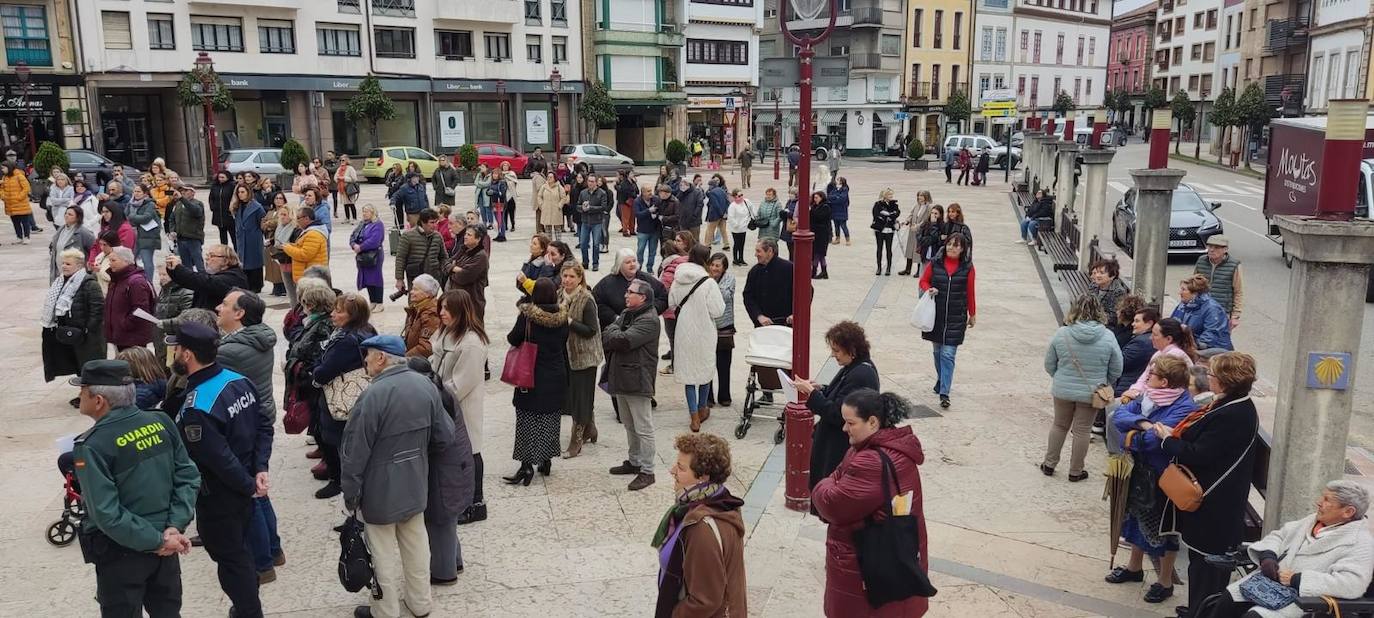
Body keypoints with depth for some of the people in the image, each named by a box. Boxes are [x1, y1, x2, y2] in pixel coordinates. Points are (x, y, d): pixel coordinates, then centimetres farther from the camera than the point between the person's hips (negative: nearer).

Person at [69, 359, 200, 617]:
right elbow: (189, 477, -3)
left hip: (121, 553, -5)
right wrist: (175, 527, -7)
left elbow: (107, 513, -23)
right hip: (164, 546, 5)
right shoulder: (160, 422, -3)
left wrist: (158, 540, -17)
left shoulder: (92, 446, -19)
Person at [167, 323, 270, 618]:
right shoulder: (239, 380, -5)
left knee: (230, 558, 9)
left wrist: (248, 485, -12)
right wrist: (260, 469, -5)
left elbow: (220, 459, -27)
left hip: (218, 498, -8)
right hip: (244, 489, 8)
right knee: (238, 548, 25)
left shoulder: (196, 409, -29)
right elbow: (265, 425, 0)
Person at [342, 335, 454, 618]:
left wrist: (350, 494, -7)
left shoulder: (373, 395, -25)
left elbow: (355, 452, -20)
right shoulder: (427, 386, -6)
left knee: (383, 551, 10)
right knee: (416, 542, 20)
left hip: (381, 489, -6)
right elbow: (445, 436, 1)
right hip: (416, 485, 6)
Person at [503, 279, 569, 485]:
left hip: (532, 377, -4)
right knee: (549, 420, 14)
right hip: (556, 377, 4)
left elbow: (513, 339, -7)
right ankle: (546, 460, 22)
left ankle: (527, 466, -1)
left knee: (527, 421, 3)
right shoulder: (562, 317, -3)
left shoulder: (527, 316, -15)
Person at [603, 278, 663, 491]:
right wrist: (615, 336, -9)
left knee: (643, 428, -2)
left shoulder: (648, 320, -16)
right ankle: (634, 461, 34)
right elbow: (605, 339, 12)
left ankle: (647, 471, 4)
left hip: (637, 381, -9)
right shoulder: (626, 314, 14)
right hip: (621, 378, 10)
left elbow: (623, 340, -24)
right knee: (629, 425, 20)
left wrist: (612, 329, -5)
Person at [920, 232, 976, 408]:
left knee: (948, 354, -8)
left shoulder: (967, 268, -3)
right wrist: (928, 289, -13)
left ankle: (944, 393, -9)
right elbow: (923, 280, 10)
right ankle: (941, 379, 37)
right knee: (937, 351, 15)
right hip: (935, 316, 2)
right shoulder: (935, 263, -1)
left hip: (956, 318, -2)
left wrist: (972, 314, 12)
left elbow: (970, 293, 5)